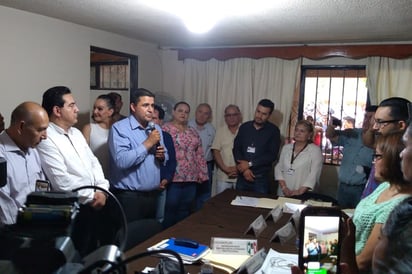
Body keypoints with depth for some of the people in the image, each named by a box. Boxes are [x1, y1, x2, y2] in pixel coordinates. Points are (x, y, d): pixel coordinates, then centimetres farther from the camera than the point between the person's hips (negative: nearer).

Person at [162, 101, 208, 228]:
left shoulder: (193, 132, 15)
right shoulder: (165, 129, -4)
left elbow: (199, 155, 16)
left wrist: (202, 174, 11)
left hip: (191, 179, 6)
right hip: (172, 178, -6)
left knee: (185, 211, 13)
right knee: (169, 210, 1)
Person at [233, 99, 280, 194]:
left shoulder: (273, 131, -2)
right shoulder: (244, 127, 6)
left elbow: (272, 155, -10)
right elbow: (236, 149, 3)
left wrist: (249, 164, -14)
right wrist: (244, 169, -11)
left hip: (261, 178, -3)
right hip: (242, 176, 3)